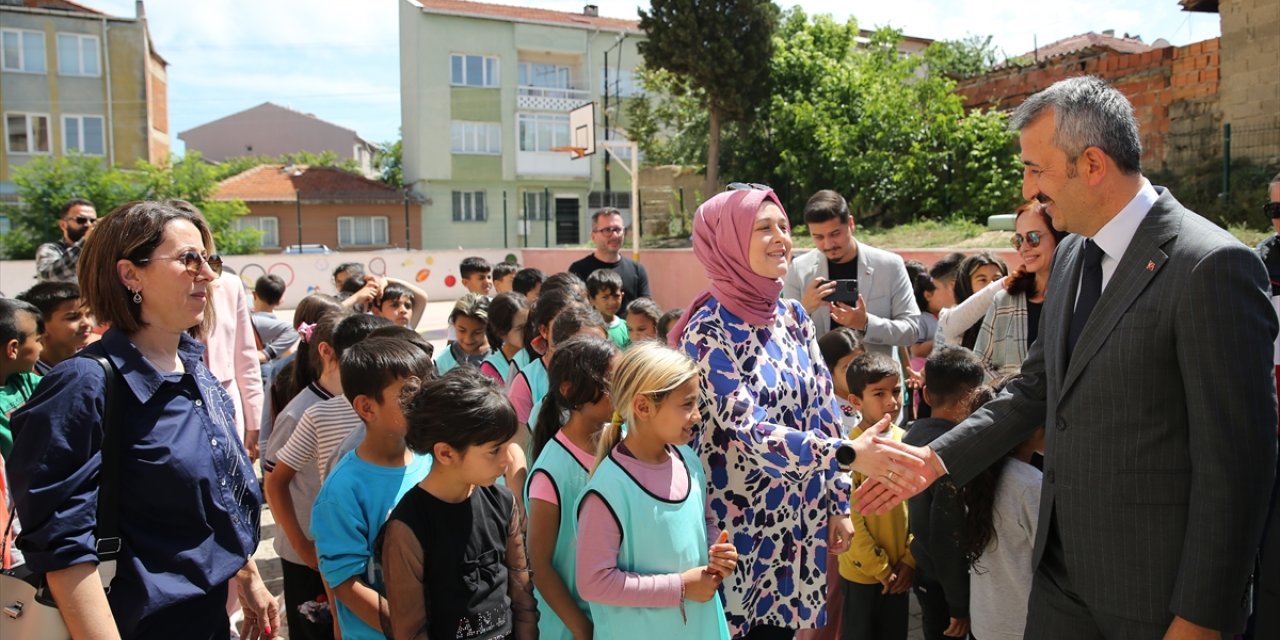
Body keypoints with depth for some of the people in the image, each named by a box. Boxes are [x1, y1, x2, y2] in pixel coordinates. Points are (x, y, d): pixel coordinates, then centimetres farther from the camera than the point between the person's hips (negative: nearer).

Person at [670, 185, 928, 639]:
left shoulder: (791, 315, 3)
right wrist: (848, 453, -37)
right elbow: (746, 428, -27)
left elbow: (823, 407, 7)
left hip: (797, 517, 6)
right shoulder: (708, 332, -17)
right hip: (740, 523, -5)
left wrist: (837, 503, 7)